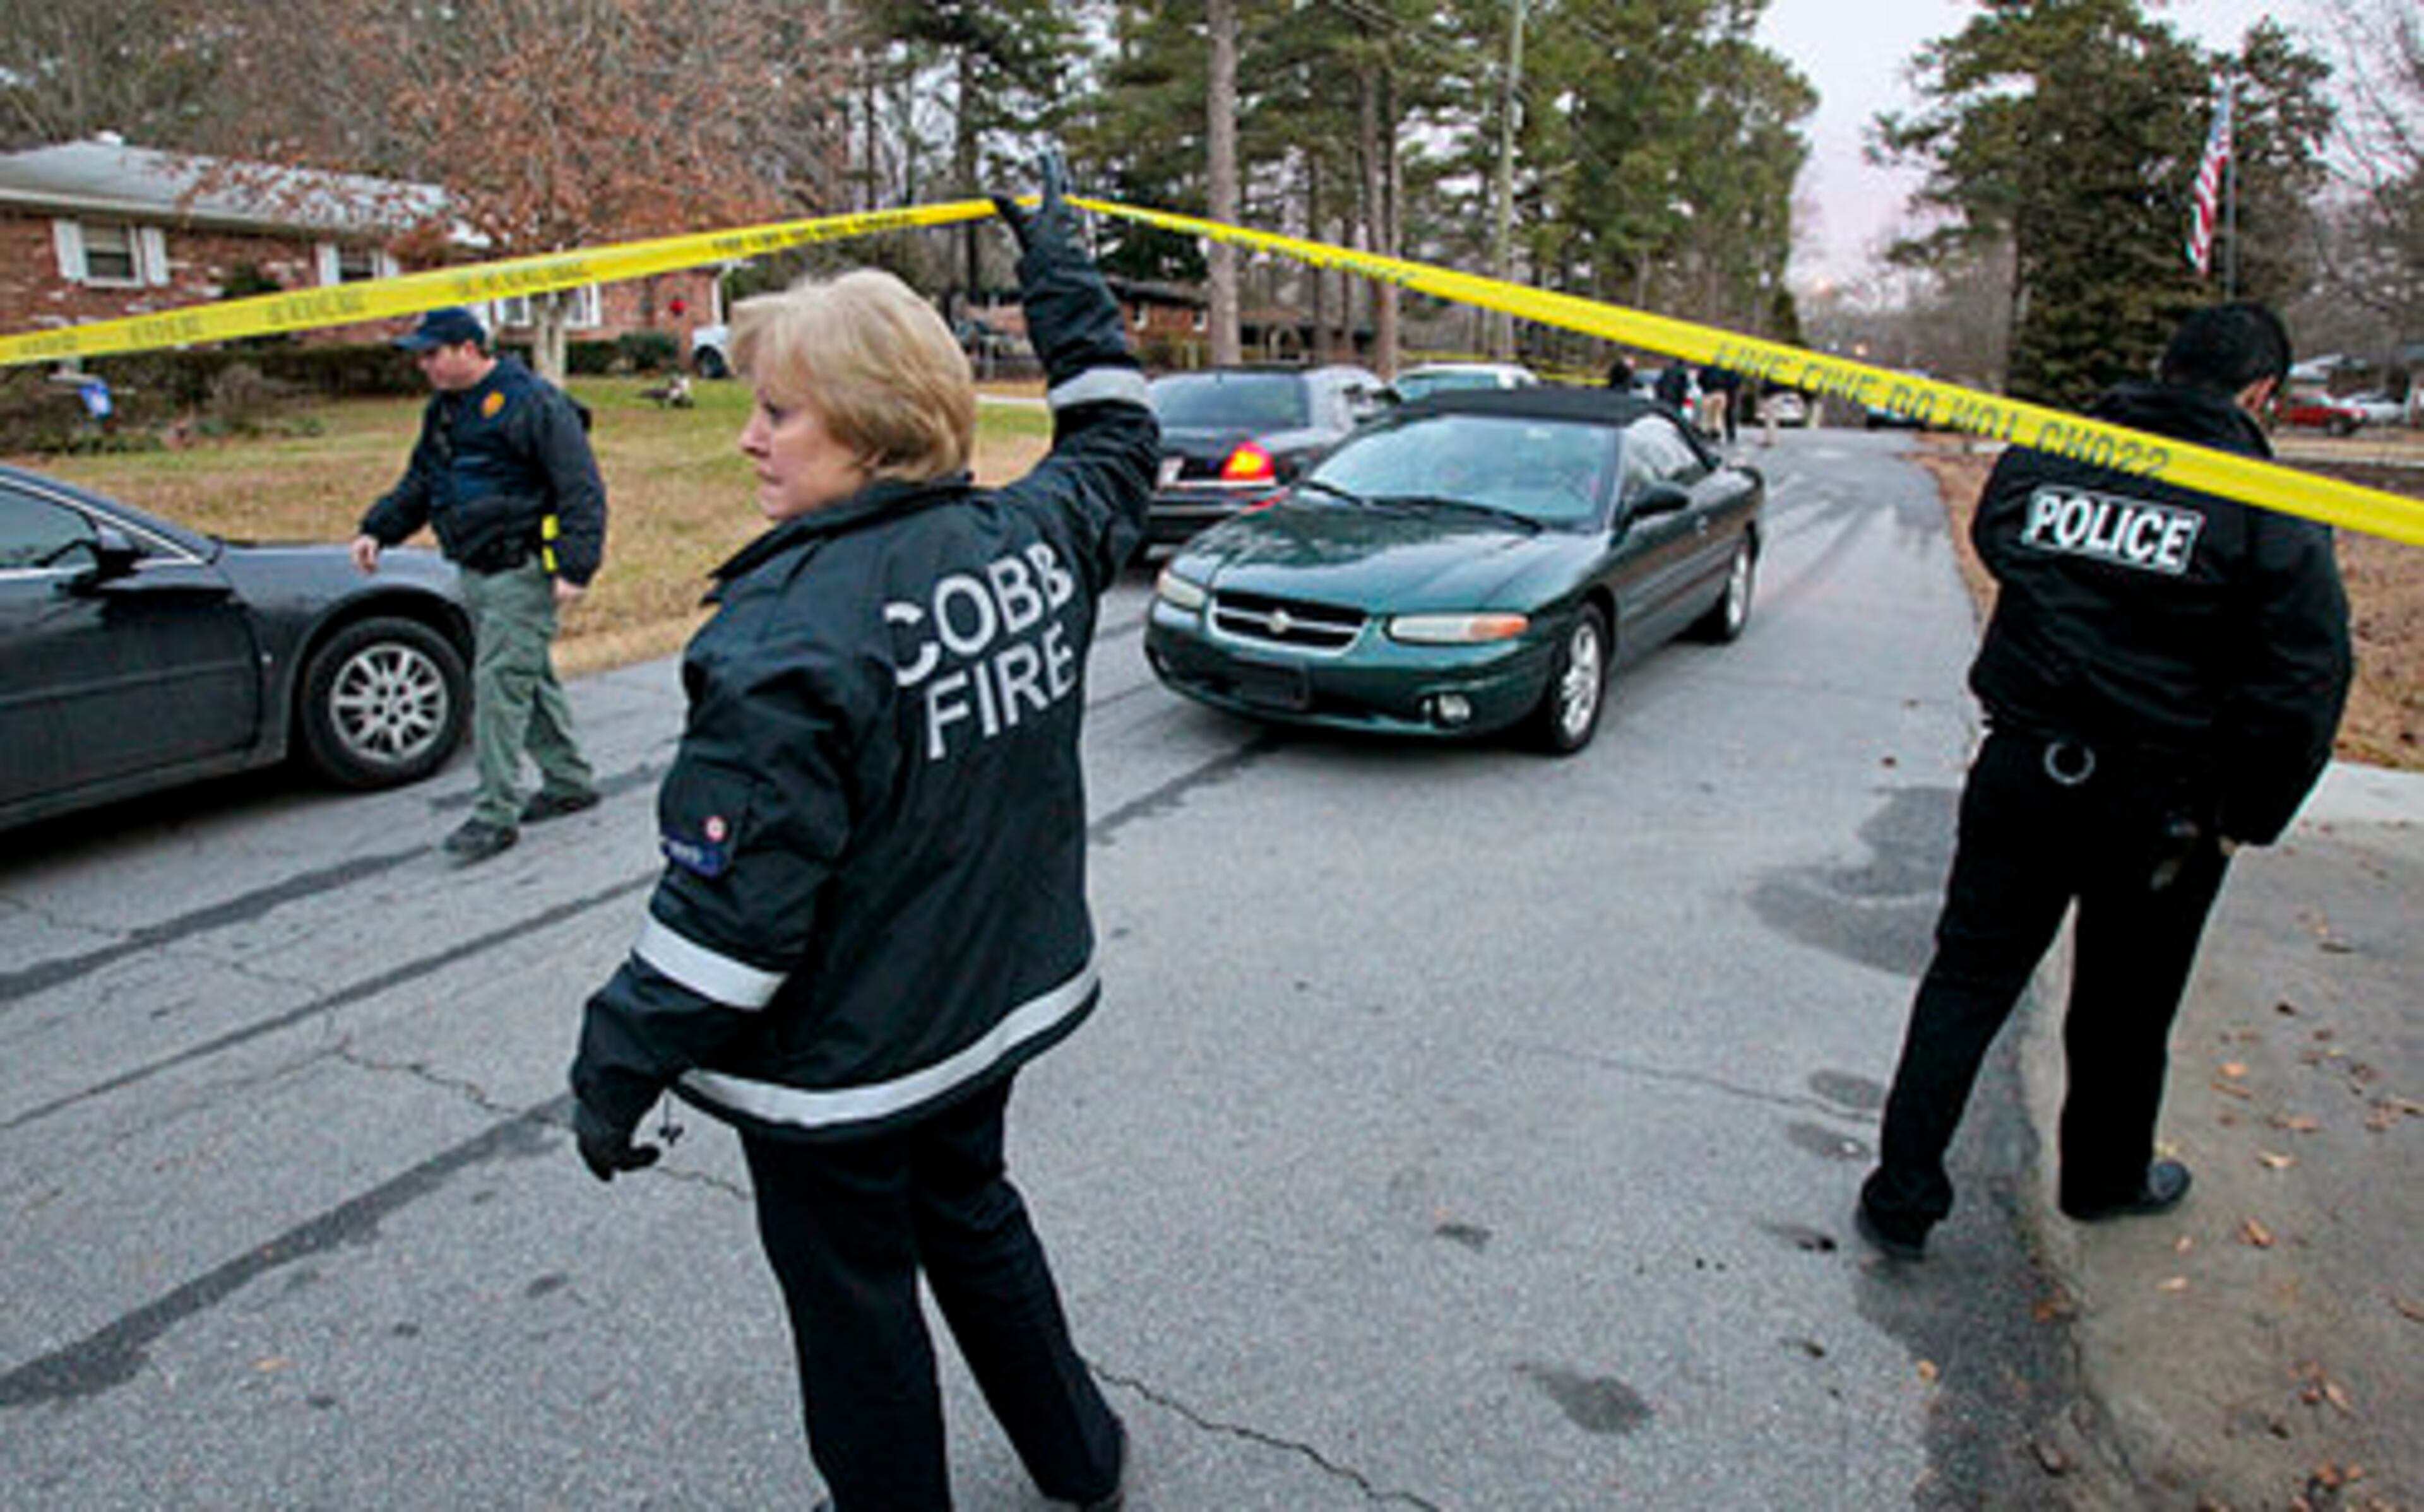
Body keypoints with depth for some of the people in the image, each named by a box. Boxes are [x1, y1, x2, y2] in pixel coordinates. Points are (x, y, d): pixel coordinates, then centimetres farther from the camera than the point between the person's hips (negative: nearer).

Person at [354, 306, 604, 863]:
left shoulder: (533, 403, -12)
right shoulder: (444, 410, 15)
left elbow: (582, 491, -16)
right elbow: (418, 484, 25)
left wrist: (575, 568, -22)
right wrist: (377, 530, 11)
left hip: (522, 574, -9)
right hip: (475, 572, 9)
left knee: (500, 684, -9)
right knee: (529, 678, 15)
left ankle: (496, 813, -3)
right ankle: (569, 781, 27)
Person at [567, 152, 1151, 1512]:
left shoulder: (789, 636, -28)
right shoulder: (1035, 536, -7)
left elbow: (728, 912, -25)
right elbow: (1119, 433, 16)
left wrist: (618, 1072, -11)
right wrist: (1059, 266, 25)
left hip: (840, 1067, -8)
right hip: (997, 1000, 8)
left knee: (854, 1302, 15)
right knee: (973, 1214, 29)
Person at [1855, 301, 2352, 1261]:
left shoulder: (2042, 457, -2)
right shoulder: (2269, 507, -11)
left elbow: (1991, 543, 14)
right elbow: (2306, 678, -11)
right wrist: (2247, 819, -2)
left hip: (2021, 773, 2)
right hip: (2161, 804, -2)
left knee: (1967, 981, 11)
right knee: (2124, 1007, 18)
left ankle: (1902, 1199, 12)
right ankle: (2104, 1177, 41)